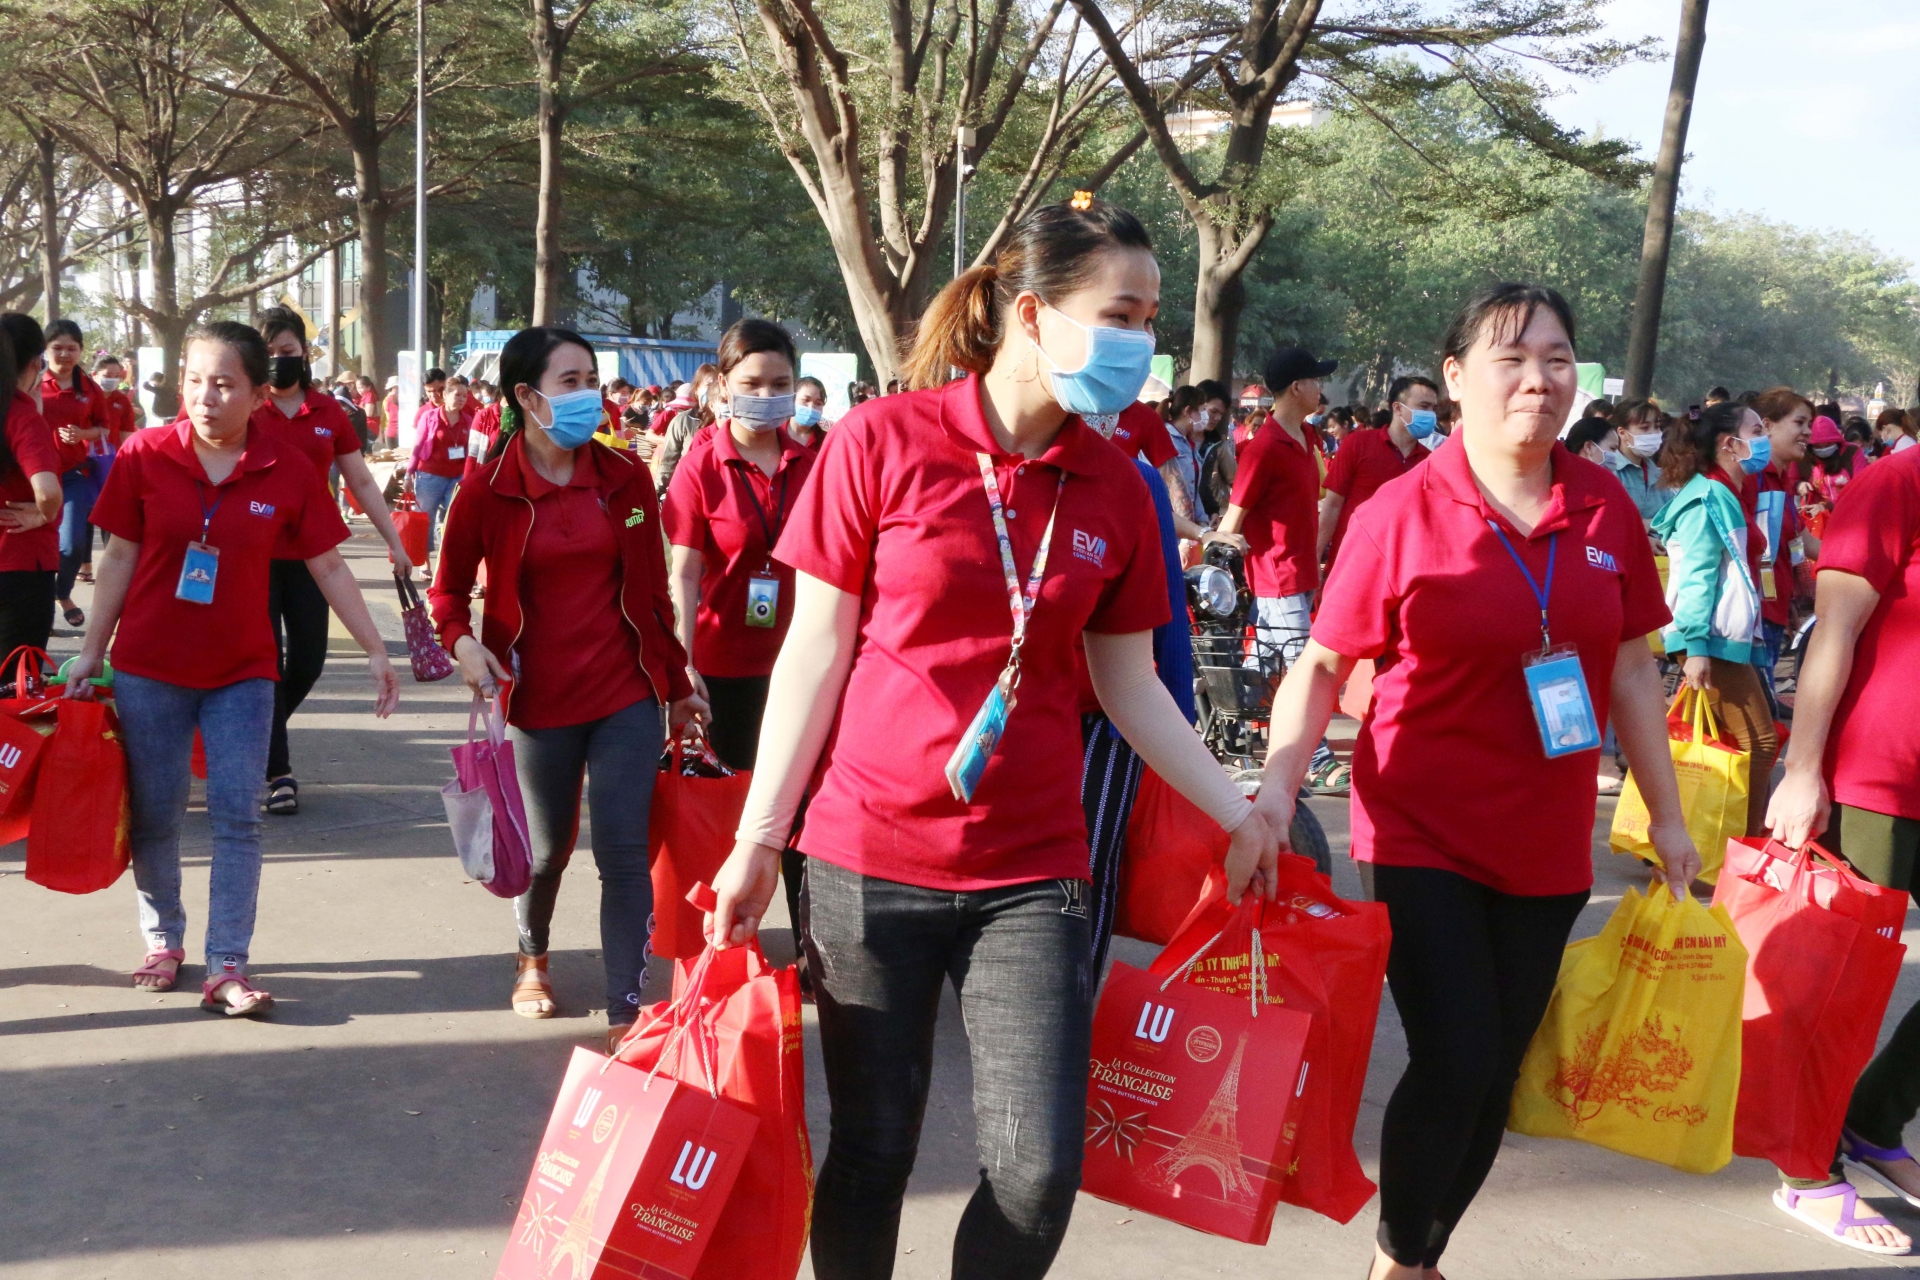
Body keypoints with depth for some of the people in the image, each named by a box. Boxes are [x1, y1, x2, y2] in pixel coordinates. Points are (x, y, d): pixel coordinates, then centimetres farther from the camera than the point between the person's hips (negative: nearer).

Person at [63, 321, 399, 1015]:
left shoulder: (288, 473, -7)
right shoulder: (144, 456, -7)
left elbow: (329, 568, -1)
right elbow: (120, 558, 0)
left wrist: (376, 651, -1)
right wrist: (91, 651, 2)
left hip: (241, 671, 0)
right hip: (148, 667, 1)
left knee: (237, 817, -3)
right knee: (154, 816, 10)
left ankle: (227, 968, 2)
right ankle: (163, 940, 30)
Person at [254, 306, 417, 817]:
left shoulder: (329, 412, 4)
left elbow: (361, 482, 9)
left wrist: (394, 542, 8)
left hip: (309, 558, 3)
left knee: (308, 662, 6)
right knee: (267, 664, 0)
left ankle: (264, 731, 35)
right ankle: (279, 772, 8)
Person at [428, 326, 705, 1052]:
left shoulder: (625, 479, 0)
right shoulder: (488, 492, -6)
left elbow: (652, 590, 6)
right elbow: (448, 588, 5)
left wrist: (677, 685, 9)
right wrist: (462, 642, -16)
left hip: (627, 694, 1)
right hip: (539, 700, 0)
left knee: (624, 851, -6)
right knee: (547, 848, 17)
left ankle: (625, 1011, -1)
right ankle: (533, 956, 48)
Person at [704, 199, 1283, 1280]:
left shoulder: (1117, 489, 3)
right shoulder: (883, 441, -7)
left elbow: (1131, 686, 10)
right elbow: (817, 651, -4)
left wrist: (1239, 816, 7)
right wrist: (760, 838, -5)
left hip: (1030, 873, 3)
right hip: (870, 858, -2)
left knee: (1040, 1171, -2)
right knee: (873, 1151, 9)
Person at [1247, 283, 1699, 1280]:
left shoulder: (1607, 510, 2)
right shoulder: (1401, 513, -11)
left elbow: (1632, 670, 9)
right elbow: (1323, 665, -7)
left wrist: (1667, 816, 10)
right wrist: (1278, 783, -21)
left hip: (1546, 849, 4)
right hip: (1423, 836, -4)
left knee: (1495, 1080, 12)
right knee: (1455, 1066, -8)